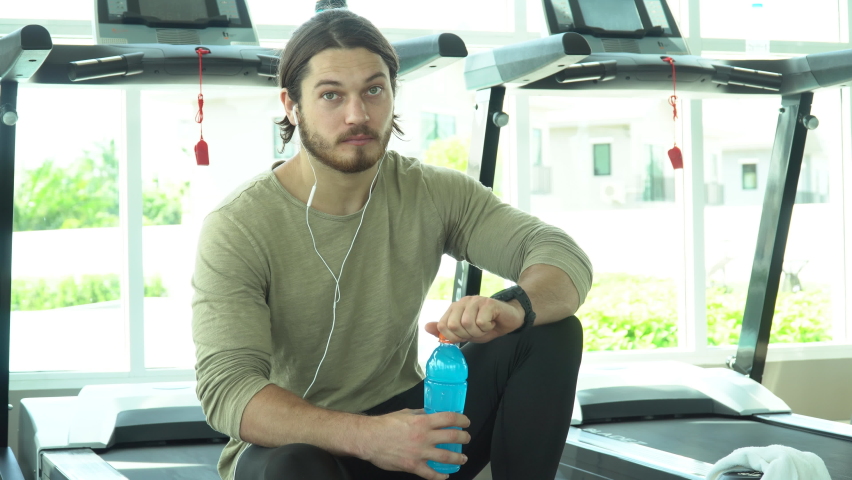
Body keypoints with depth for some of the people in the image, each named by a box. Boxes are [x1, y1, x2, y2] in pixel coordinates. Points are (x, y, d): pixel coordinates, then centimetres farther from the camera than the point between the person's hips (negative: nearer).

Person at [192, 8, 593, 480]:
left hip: (401, 418, 4)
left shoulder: (432, 194, -5)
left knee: (552, 333, -15)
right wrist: (365, 436, -41)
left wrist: (514, 307, -39)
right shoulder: (235, 229, -17)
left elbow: (563, 256, -13)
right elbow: (225, 388, -27)